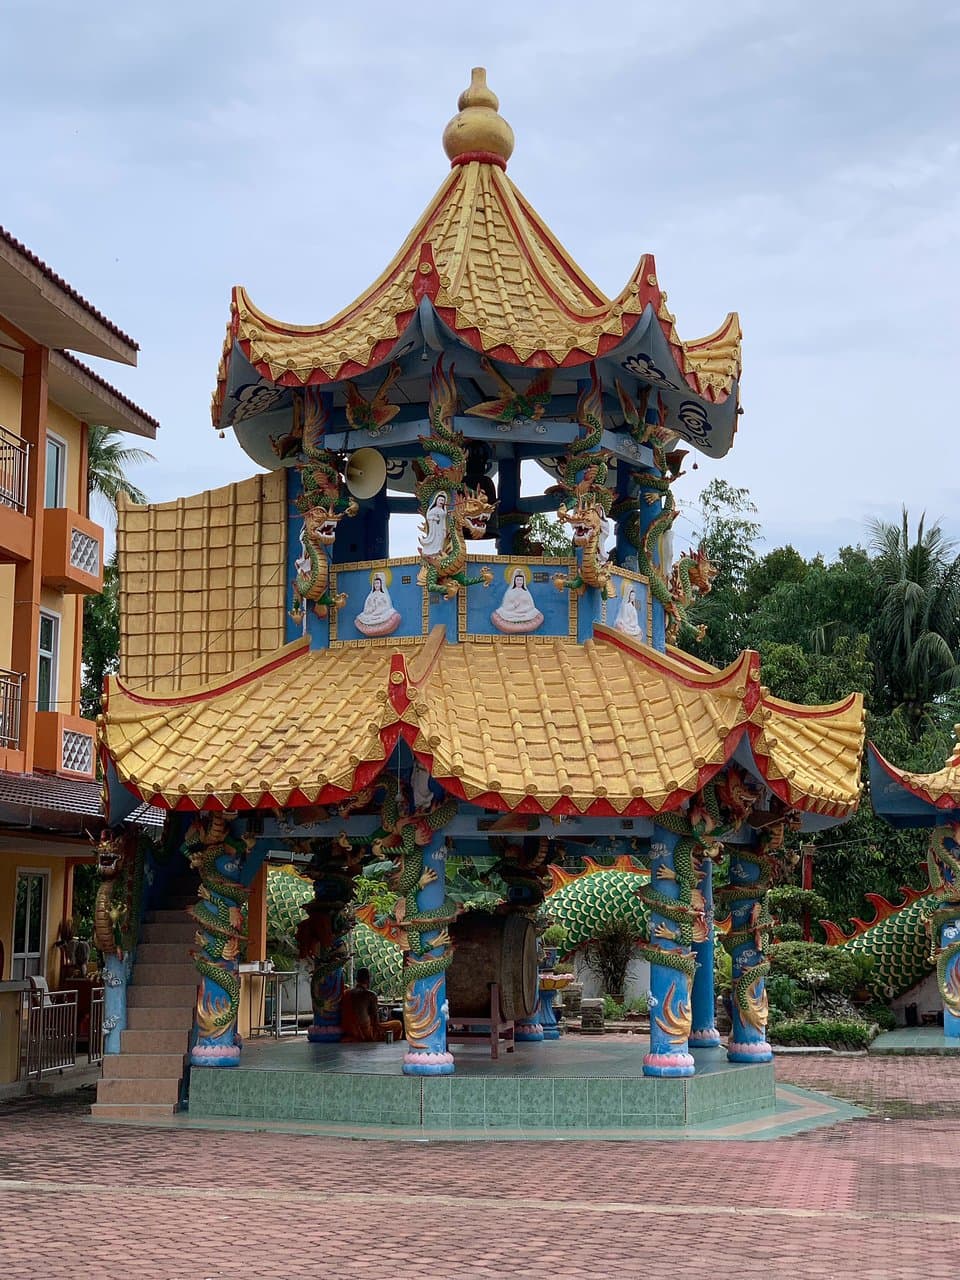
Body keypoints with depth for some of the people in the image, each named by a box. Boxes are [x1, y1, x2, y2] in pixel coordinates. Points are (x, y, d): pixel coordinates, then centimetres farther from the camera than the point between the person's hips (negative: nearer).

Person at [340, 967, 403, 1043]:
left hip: (347, 1033, 7)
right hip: (365, 1034, -7)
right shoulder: (370, 995, -11)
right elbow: (375, 1021, -6)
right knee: (398, 1024, 8)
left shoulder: (345, 993, 5)